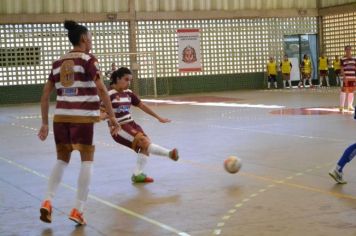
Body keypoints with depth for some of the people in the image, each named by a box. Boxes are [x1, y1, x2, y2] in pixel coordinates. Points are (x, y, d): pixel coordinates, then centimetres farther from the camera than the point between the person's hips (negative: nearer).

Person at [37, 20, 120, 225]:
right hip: (83, 118, -5)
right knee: (87, 161, 7)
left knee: (62, 160, 18)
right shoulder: (88, 59, -2)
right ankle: (78, 210, 4)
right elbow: (101, 89, -10)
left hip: (61, 117, 5)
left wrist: (45, 123, 19)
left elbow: (45, 95, 14)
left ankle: (48, 202, 3)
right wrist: (112, 117, -8)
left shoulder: (58, 62, 13)